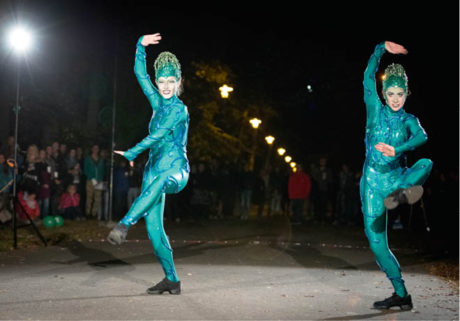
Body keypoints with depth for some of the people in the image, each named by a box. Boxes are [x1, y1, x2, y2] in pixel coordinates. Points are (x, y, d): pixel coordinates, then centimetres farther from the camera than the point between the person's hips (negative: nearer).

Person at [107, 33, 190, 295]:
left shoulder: (179, 109, -6)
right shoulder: (158, 103, 14)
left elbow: (157, 136, -13)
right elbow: (140, 74, 16)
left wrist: (130, 154, -12)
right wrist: (141, 46, 8)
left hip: (176, 171, -7)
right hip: (155, 169, 7)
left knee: (158, 181, -43)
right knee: (153, 227, -2)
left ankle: (124, 225, -58)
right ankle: (171, 279, 5)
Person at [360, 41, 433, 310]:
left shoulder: (409, 120, 4)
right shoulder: (375, 110, 6)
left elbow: (422, 137, -19)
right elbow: (369, 77, -5)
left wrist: (397, 150, -35)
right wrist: (382, 49, -9)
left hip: (397, 177, 0)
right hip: (373, 181, 0)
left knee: (427, 163, -30)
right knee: (376, 242, -2)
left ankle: (403, 193, -54)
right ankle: (401, 294, 7)